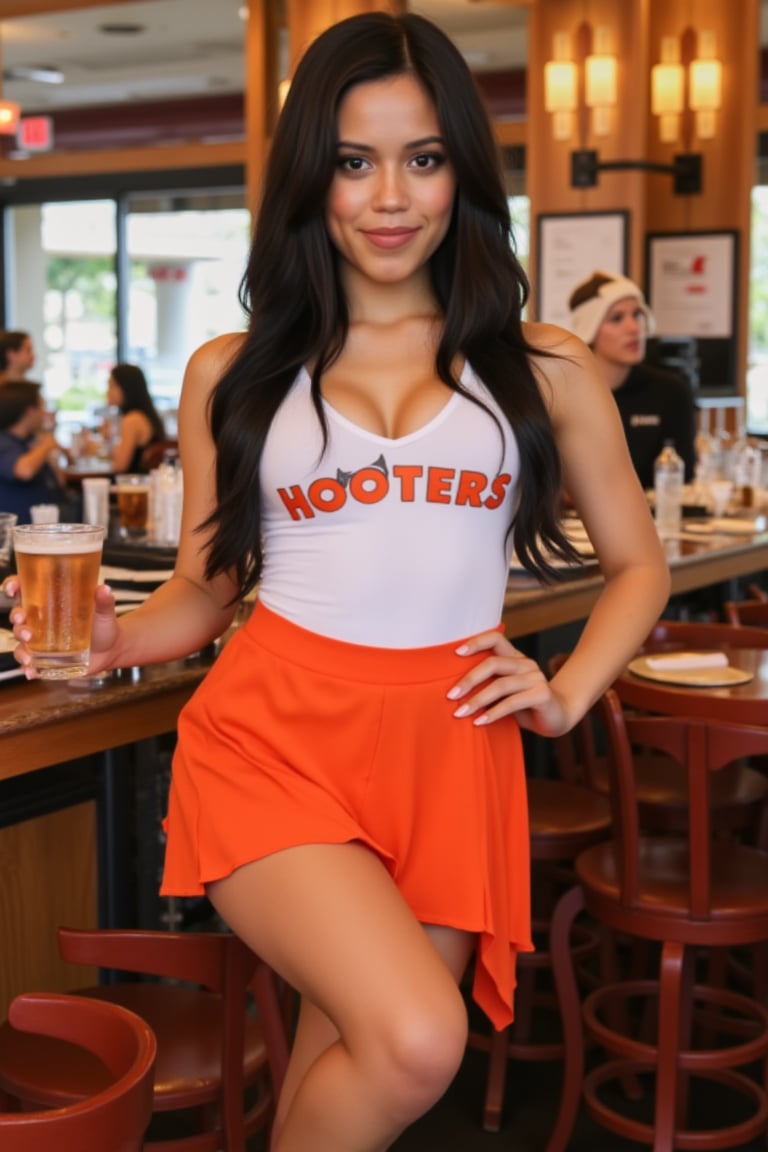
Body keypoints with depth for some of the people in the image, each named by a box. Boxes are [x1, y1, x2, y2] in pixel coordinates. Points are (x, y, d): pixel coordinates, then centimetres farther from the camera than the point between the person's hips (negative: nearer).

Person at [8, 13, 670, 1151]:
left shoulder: (545, 370, 10)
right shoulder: (230, 373, 10)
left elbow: (639, 565, 19)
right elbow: (204, 591, 13)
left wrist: (566, 693, 4)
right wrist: (116, 637, -8)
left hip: (448, 755, 2)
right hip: (271, 734, -1)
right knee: (414, 1041, -22)